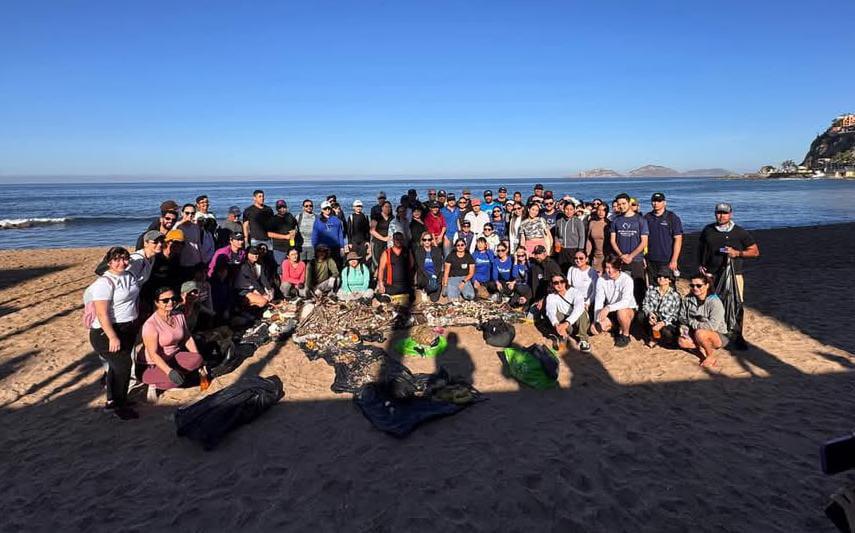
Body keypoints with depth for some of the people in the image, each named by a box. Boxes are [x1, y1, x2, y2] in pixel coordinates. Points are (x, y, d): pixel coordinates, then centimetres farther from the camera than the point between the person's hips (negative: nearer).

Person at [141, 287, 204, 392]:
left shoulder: (180, 316, -2)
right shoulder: (150, 324, -21)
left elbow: (188, 338, 5)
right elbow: (153, 354, -23)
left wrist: (199, 360, -5)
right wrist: (169, 371, -33)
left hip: (175, 357, 5)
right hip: (157, 364, -5)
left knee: (197, 360, -25)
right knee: (176, 381, -32)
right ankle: (152, 380, -4)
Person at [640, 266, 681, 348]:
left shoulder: (675, 295, -9)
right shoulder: (651, 289, 0)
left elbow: (675, 316, -10)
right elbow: (645, 305, -1)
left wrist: (663, 323, -28)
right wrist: (649, 313, -25)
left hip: (667, 323, -3)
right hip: (652, 320, 3)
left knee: (667, 334, -36)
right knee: (641, 316, -30)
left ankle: (655, 339, 4)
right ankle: (652, 335, 0)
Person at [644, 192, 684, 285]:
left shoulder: (673, 218, 0)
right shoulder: (647, 218, 9)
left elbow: (678, 240, -4)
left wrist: (674, 260, -11)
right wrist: (642, 257, 3)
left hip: (667, 261, -3)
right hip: (650, 261, 3)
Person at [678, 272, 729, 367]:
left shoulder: (715, 302, -24)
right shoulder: (688, 298, -6)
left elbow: (713, 326, -33)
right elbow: (682, 317, 4)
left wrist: (692, 323, -24)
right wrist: (684, 328, -16)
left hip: (719, 336, -5)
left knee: (700, 333, -35)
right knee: (681, 341, -20)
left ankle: (711, 356, -10)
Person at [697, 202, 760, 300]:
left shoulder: (740, 232, 2)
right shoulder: (708, 230, 8)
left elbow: (755, 252, 6)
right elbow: (700, 248, 20)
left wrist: (737, 253, -10)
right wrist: (700, 265, 8)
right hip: (710, 274, 2)